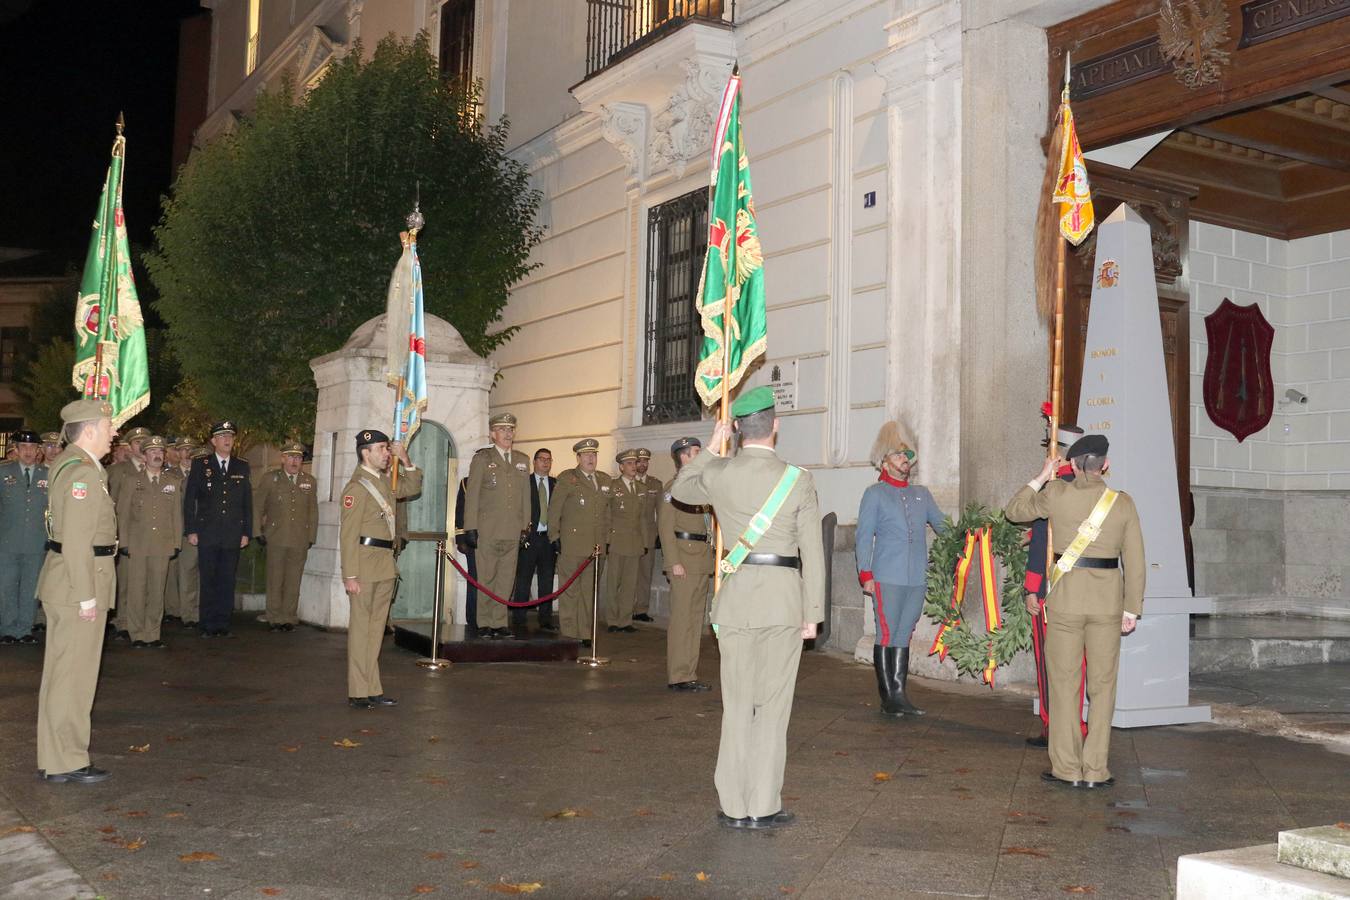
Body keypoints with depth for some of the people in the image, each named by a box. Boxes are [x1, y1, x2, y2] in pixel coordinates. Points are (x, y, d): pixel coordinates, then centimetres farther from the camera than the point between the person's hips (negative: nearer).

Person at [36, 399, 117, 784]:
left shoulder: (71, 464, 14)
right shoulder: (82, 472, -17)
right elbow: (76, 539, -22)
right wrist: (86, 595, -20)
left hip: (67, 585, 11)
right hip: (78, 583, -11)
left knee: (62, 672, 16)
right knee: (73, 675, -3)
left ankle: (55, 757, 26)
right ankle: (65, 762, 5)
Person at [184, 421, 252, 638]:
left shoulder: (242, 467, 11)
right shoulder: (200, 465, 5)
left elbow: (247, 502, 11)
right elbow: (189, 499, 3)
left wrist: (247, 532, 5)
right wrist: (191, 530, -4)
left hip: (233, 535, 2)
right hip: (207, 534, -2)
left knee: (227, 581, 3)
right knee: (208, 581, 1)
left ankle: (223, 624, 9)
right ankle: (208, 626, 7)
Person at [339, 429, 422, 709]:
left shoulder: (385, 481, 13)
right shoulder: (357, 486, -12)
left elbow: (413, 487, 29)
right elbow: (348, 534, -15)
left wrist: (406, 461, 11)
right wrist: (350, 575, -18)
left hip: (385, 565, 9)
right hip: (365, 563, -9)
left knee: (376, 626, 12)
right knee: (360, 626, -2)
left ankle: (372, 690, 19)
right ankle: (358, 692, 4)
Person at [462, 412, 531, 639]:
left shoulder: (523, 460, 14)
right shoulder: (482, 458, 3)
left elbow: (526, 495, 14)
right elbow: (472, 495, -1)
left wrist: (525, 526, 8)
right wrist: (471, 528, -7)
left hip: (512, 532, 3)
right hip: (487, 531, -3)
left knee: (506, 579, 4)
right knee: (486, 578, 0)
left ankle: (499, 622, 11)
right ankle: (485, 623, 8)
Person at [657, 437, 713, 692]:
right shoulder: (674, 486, -7)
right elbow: (665, 527, -13)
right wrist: (674, 562, -18)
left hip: (702, 561, 9)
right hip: (684, 559, -9)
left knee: (696, 618, 11)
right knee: (682, 618, -6)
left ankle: (689, 674, 17)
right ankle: (678, 676, -2)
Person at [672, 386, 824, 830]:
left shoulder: (718, 474, 0)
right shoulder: (798, 480, -3)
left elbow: (679, 489, 23)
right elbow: (813, 553, -3)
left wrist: (711, 448, 25)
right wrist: (812, 614, 4)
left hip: (737, 594, 2)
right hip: (785, 597, -2)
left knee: (737, 703, 9)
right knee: (773, 705, 4)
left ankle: (735, 806, 13)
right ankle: (764, 806, 8)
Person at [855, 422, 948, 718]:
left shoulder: (921, 494, 17)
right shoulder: (875, 494, 3)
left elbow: (942, 525, 22)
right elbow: (864, 536, 0)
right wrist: (865, 574, -8)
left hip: (917, 579, 5)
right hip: (887, 578, -5)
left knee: (903, 637, 9)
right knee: (887, 636, -3)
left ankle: (899, 695, 13)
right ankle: (888, 698, 3)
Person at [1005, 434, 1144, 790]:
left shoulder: (1056, 494, -6)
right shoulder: (1123, 503, -1)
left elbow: (1014, 510, 11)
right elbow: (1135, 562, 0)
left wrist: (1042, 476, 19)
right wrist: (1132, 610, 7)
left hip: (1066, 596, -1)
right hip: (1108, 599, 1)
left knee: (1064, 683, 7)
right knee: (1102, 685, 9)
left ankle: (1066, 768, 9)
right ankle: (1095, 770, 11)